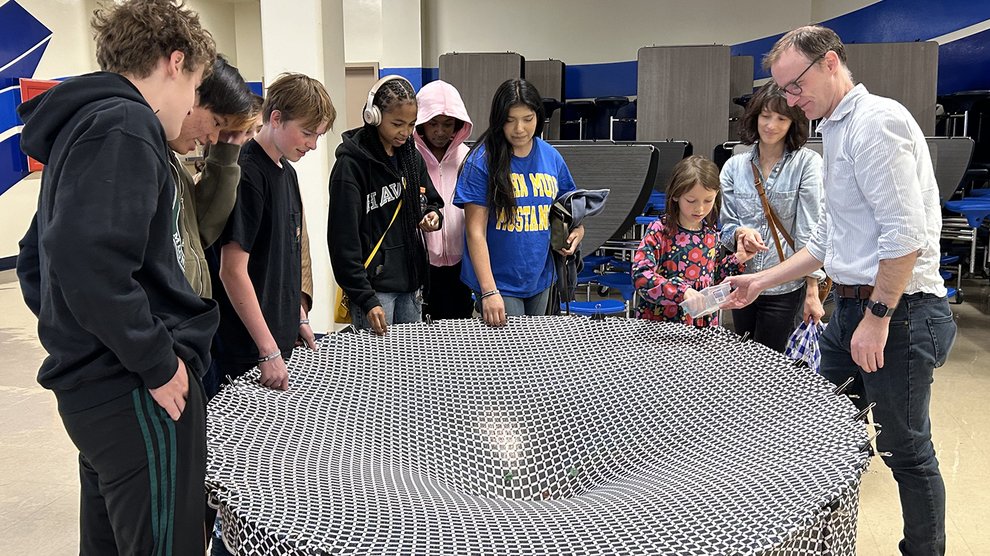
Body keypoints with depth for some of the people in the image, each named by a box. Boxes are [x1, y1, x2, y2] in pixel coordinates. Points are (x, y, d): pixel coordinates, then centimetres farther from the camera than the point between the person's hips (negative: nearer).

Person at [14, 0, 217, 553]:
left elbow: (35, 261, 22)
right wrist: (160, 362, -19)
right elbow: (89, 261, -27)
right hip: (141, 392, -10)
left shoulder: (81, 125, 17)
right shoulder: (124, 127, -14)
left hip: (94, 382, 10)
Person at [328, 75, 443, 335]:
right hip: (373, 284, -6)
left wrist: (433, 215, -3)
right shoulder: (352, 164, -11)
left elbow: (432, 201, 23)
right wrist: (366, 299, -20)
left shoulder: (412, 157, 10)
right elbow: (344, 240, -14)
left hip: (411, 282, 7)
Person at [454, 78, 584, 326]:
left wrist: (577, 229, -3)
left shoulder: (551, 157, 2)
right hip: (499, 283, -5)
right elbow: (476, 231, -16)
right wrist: (489, 291, -22)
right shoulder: (482, 161, -13)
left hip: (540, 279, 5)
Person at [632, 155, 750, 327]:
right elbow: (640, 275, -26)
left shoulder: (711, 232, 2)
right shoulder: (659, 230, -15)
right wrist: (681, 290, -36)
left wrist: (737, 260, 0)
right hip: (659, 322, -4)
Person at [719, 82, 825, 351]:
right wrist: (740, 233, -16)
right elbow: (725, 225, 7)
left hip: (786, 288, -4)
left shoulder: (808, 163, -6)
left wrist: (812, 291, -13)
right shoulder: (735, 166, 5)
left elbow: (811, 230, -10)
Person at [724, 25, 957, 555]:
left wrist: (878, 315, -19)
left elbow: (906, 233, -23)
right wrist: (762, 281, 20)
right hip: (851, 307, 10)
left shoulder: (877, 121, -15)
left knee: (906, 450, 4)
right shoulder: (836, 130, 17)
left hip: (898, 311, -10)